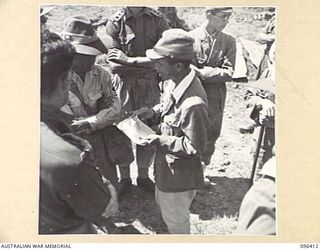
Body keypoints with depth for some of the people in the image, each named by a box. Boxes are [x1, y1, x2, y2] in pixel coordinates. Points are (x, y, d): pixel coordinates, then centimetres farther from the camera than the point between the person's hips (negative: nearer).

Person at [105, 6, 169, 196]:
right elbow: (114, 65, -11)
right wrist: (146, 65, -16)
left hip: (151, 87, 1)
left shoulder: (158, 20, -2)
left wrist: (130, 60, -16)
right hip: (124, 86, -1)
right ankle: (125, 178, 23)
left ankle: (143, 176, 28)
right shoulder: (115, 23, -5)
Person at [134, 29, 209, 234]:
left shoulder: (193, 103, -35)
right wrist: (153, 113, -5)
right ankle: (177, 233, 56)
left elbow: (195, 147, -27)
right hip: (167, 165, 9)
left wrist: (161, 141, -29)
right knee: (163, 203, 32)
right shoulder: (173, 83, -8)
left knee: (176, 220, 16)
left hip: (179, 174, -9)